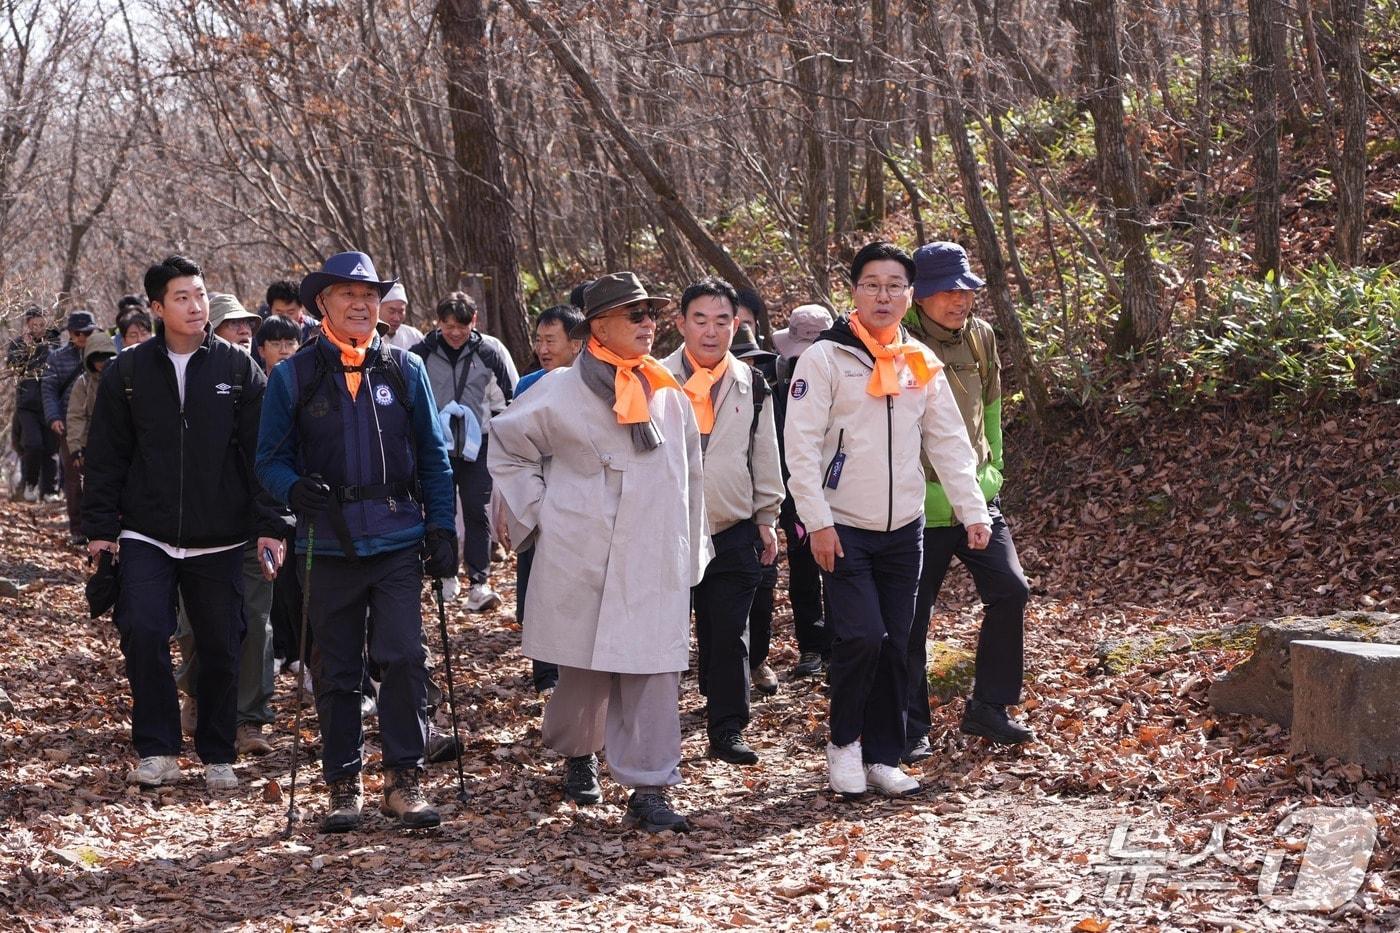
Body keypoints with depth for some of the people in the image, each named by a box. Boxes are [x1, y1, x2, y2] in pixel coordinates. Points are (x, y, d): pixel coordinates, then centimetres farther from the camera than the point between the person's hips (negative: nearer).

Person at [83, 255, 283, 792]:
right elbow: (106, 456, 7)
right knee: (142, 631, -16)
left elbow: (262, 453, 2)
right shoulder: (128, 372, 3)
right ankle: (158, 752, -2)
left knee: (220, 648, 5)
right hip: (146, 536, 0)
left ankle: (218, 757, 21)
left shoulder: (238, 370, 2)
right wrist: (100, 526, 1)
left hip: (219, 540, 0)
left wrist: (268, 525, -5)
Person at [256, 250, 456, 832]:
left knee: (403, 659, -10)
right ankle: (344, 785, 18)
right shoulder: (293, 377, 3)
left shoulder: (405, 370, 7)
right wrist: (296, 489, -16)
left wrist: (441, 528, 2)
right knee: (336, 672, 7)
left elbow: (434, 457, 10)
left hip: (397, 543, 0)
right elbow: (271, 460, 6)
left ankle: (405, 780, 1)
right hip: (328, 545, 0)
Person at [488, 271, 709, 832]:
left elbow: (689, 475, 17)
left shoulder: (669, 396, 9)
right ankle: (577, 755, 35)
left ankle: (649, 791, -5)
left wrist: (691, 549, 17)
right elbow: (508, 444, 9)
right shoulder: (563, 392, -4)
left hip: (655, 561, 3)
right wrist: (533, 509, 3)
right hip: (581, 558, -3)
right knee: (585, 667, 9)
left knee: (654, 670, -5)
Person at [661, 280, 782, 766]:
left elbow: (765, 458, 15)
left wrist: (767, 519, 14)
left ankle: (727, 730, 14)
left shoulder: (751, 386, 8)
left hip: (733, 533, 2)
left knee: (729, 637, 5)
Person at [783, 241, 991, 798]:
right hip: (843, 529, -5)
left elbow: (949, 443, 11)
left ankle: (883, 757, 17)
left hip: (904, 529, 5)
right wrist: (817, 522, -16)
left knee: (894, 647, 6)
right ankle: (843, 741, 6)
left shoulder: (921, 364, 9)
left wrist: (973, 511, 1)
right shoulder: (825, 358, -6)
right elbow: (801, 445, -11)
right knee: (862, 637, -15)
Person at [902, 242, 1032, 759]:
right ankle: (911, 727, 16)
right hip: (918, 505, -5)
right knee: (912, 617, 2)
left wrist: (993, 468, 13)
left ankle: (988, 707, 13)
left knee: (1009, 591, -2)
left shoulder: (980, 337, 4)